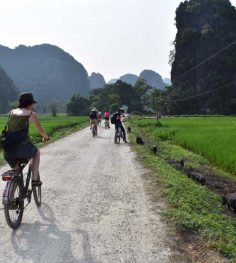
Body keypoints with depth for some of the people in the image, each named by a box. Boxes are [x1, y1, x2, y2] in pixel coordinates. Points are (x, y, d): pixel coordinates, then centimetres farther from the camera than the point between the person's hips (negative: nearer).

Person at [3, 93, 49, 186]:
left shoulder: (11, 112, 16)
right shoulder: (31, 114, 4)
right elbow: (40, 131, 14)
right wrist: (46, 137, 36)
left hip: (8, 150, 4)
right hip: (23, 148, -4)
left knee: (16, 171, 29)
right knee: (37, 153, 30)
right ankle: (34, 179, 24)